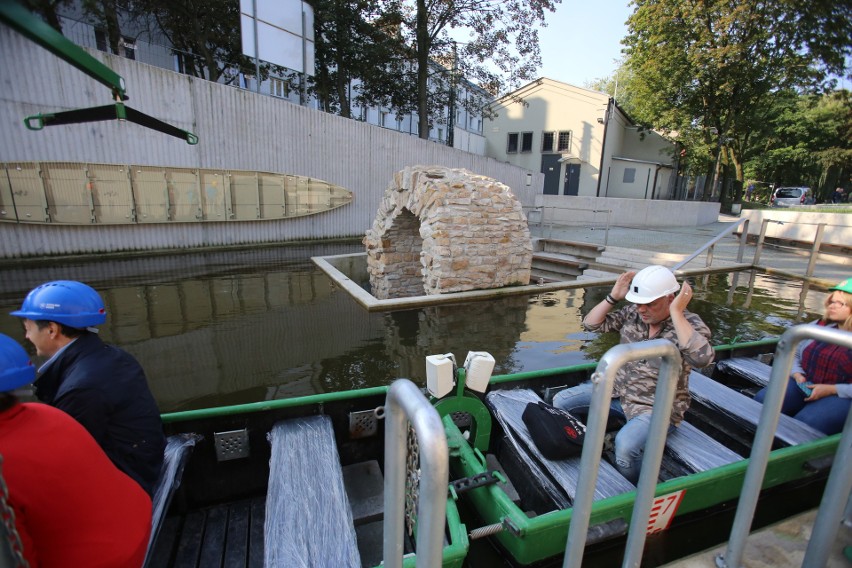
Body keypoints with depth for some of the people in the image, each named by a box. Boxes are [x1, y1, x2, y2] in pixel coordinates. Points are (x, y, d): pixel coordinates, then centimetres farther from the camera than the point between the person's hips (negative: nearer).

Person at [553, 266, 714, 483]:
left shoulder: (690, 324, -14)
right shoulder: (632, 313, -2)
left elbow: (701, 358, -35)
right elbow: (591, 324, 2)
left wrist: (676, 312, -32)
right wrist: (613, 297, -10)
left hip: (657, 407, -5)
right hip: (617, 390, 6)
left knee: (625, 446, -32)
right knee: (560, 401, -4)